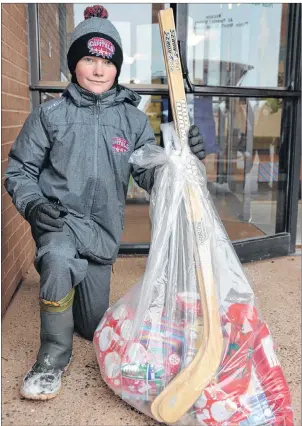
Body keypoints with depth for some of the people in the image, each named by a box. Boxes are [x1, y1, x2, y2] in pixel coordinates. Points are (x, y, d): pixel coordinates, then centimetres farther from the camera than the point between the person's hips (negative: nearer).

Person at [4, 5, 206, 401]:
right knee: (59, 259, -39)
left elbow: (151, 174, -3)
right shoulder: (50, 115, -4)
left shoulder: (133, 120, 0)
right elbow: (19, 169, 0)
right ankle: (53, 357, -14)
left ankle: (77, 285, 51)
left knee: (93, 325, 14)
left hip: (103, 229, 3)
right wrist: (33, 204, -18)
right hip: (59, 218, -2)